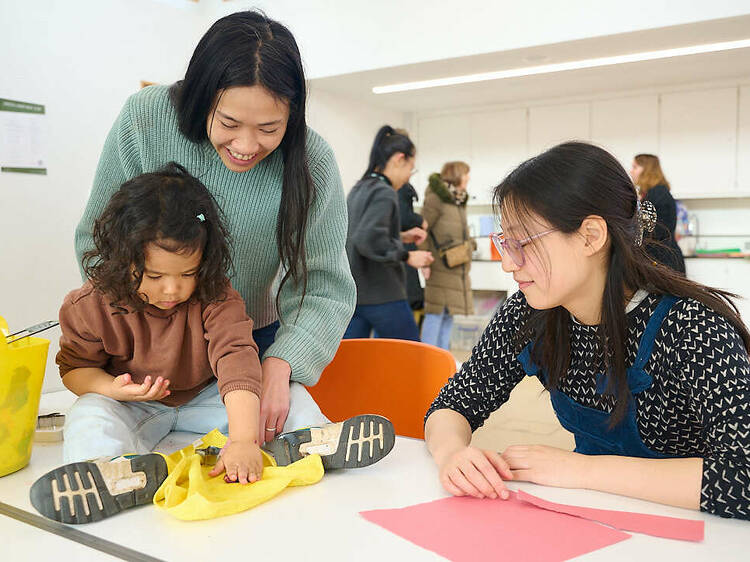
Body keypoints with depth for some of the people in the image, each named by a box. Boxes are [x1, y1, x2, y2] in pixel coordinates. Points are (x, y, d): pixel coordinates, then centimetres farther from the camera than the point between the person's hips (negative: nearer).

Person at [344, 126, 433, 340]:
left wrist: (401, 237, 18)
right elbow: (369, 240, -27)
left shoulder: (358, 190, 14)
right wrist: (407, 256, -16)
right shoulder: (384, 193, -14)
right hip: (381, 296, -9)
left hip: (351, 293, 9)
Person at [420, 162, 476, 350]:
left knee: (449, 315, 10)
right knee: (436, 313, -7)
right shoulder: (436, 198, -9)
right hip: (440, 269, -8)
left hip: (457, 270, 8)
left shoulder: (459, 200, 16)